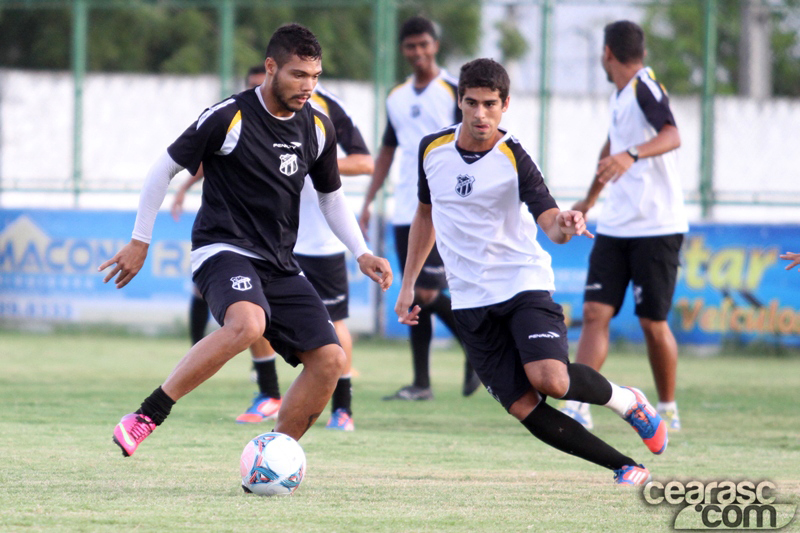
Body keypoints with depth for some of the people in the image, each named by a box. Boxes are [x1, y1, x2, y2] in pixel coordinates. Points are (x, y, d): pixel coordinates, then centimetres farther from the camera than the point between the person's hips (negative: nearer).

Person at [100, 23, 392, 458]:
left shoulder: (318, 128, 6)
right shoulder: (227, 118, -11)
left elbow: (330, 197, 21)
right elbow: (164, 170, -2)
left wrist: (361, 254, 9)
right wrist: (139, 242, -2)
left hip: (280, 265, 7)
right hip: (223, 251, -7)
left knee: (329, 359, -6)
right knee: (247, 324, -38)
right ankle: (145, 418, -31)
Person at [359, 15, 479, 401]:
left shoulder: (455, 91, -3)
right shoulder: (397, 98, 15)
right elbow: (387, 152, 23)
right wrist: (368, 202, 17)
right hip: (405, 210, 6)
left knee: (428, 292, -15)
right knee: (414, 296, 5)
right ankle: (421, 384, 8)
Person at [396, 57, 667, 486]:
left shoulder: (513, 158, -11)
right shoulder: (433, 149, 3)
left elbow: (549, 221, -20)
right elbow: (426, 214, 20)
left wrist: (564, 226, -44)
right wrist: (408, 284, 19)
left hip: (524, 285, -4)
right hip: (470, 301, 4)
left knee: (549, 380, -28)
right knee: (524, 409, -10)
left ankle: (626, 401, 3)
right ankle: (627, 468, -1)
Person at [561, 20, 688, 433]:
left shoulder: (645, 87, -13)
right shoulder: (620, 95, 14)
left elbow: (672, 136, -31)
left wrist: (631, 156, -49)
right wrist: (590, 200, 42)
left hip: (657, 227, -7)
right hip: (615, 226, 7)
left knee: (653, 323, -1)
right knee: (595, 312, -5)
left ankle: (667, 409, 17)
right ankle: (577, 407, -11)